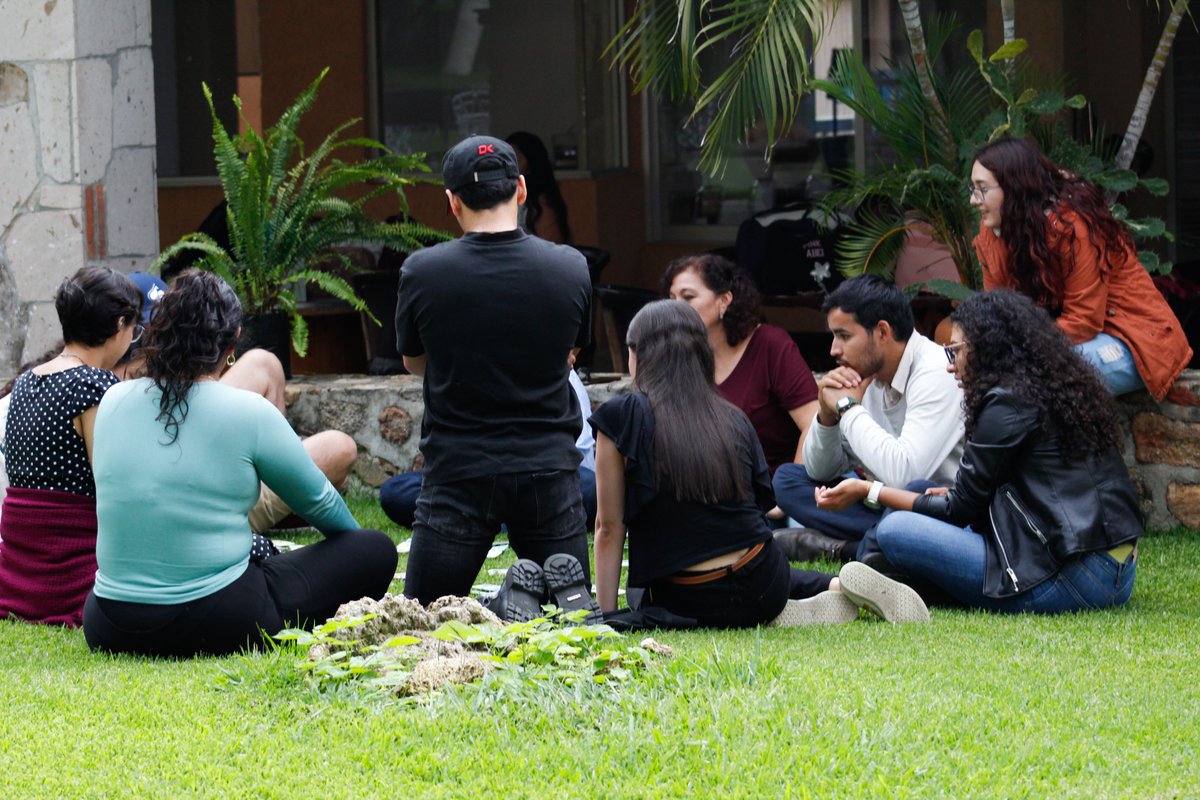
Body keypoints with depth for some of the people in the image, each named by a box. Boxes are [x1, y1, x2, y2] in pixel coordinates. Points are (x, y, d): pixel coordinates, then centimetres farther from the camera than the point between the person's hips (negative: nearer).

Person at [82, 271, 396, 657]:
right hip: (216, 629, -4)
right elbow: (318, 502, 8)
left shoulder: (113, 403, 4)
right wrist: (354, 538, 32)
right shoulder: (246, 412, -8)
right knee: (376, 551, 7)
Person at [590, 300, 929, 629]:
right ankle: (840, 586, 9)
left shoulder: (622, 418, -7)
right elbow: (765, 501, 14)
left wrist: (608, 615, 3)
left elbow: (609, 527, -4)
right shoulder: (733, 419, 8)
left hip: (695, 605, -5)